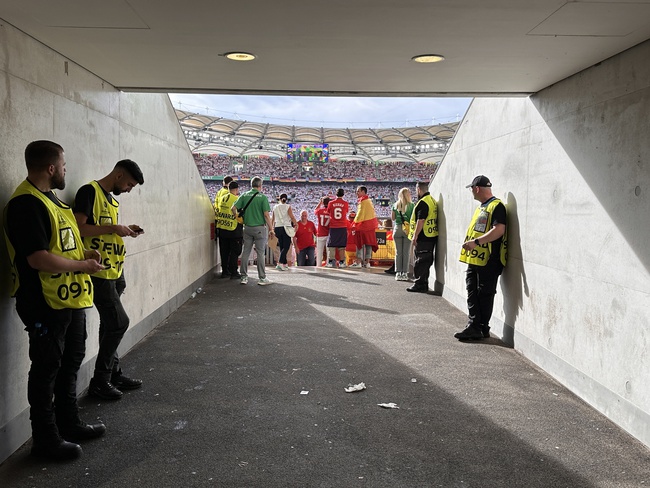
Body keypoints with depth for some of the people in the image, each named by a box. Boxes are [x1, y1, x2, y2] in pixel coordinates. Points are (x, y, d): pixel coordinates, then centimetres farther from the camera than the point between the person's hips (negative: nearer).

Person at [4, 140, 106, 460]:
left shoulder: (50, 198, 13)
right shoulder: (26, 203, -19)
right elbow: (38, 258, -25)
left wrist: (83, 253, 5)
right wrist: (82, 266, -14)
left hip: (70, 299, 10)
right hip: (44, 304, -10)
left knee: (70, 363, 19)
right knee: (46, 370, 3)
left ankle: (69, 423, 35)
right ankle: (45, 439, 17)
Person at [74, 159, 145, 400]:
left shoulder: (112, 198, 17)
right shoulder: (90, 191, -10)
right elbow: (79, 228, -18)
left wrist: (124, 230, 6)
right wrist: (114, 228, -16)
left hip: (115, 272, 9)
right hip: (99, 272, -9)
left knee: (110, 325, 14)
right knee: (119, 322, -8)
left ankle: (113, 374, 24)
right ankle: (99, 381, 5)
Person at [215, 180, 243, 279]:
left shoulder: (221, 198, 5)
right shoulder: (237, 199, -14)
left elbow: (217, 212, 13)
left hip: (222, 229, 6)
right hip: (234, 230, -6)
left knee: (224, 252, 13)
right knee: (234, 252, 3)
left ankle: (225, 271, 19)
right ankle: (233, 272, 4)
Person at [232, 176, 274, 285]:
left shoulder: (244, 196, 3)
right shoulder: (263, 197, -8)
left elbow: (233, 208, -2)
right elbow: (266, 215, -11)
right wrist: (271, 229, -4)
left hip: (247, 227, 4)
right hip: (260, 228, -4)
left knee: (245, 252, 9)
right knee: (260, 253, 1)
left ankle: (243, 277, 13)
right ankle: (262, 278, 6)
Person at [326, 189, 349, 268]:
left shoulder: (331, 203, 0)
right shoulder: (345, 204, -1)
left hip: (333, 227, 0)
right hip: (343, 227, 0)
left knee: (331, 245, 6)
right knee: (341, 245, 4)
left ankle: (331, 262, 1)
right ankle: (342, 262, 2)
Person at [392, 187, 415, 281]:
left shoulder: (395, 205, 3)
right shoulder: (412, 205, -5)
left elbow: (393, 218, 6)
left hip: (397, 229, 2)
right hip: (408, 230, -2)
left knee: (398, 252, 7)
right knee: (406, 252, 4)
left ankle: (398, 273, 7)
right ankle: (405, 273, 4)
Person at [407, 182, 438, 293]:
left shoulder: (423, 202, -16)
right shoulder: (433, 201, 15)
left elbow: (420, 221, -21)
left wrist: (415, 236, -18)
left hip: (423, 238, -10)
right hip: (431, 237, 10)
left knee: (421, 262, -4)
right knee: (426, 262, 14)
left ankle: (420, 285, 0)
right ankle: (424, 284, 21)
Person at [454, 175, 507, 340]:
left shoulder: (496, 206, -10)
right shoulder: (480, 207, 20)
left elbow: (499, 230, -23)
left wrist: (477, 242, -28)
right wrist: (470, 243, 16)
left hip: (488, 260, -9)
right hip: (474, 259, 9)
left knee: (485, 295, -1)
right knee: (472, 293, 7)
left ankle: (483, 328, 7)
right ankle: (474, 326, 10)